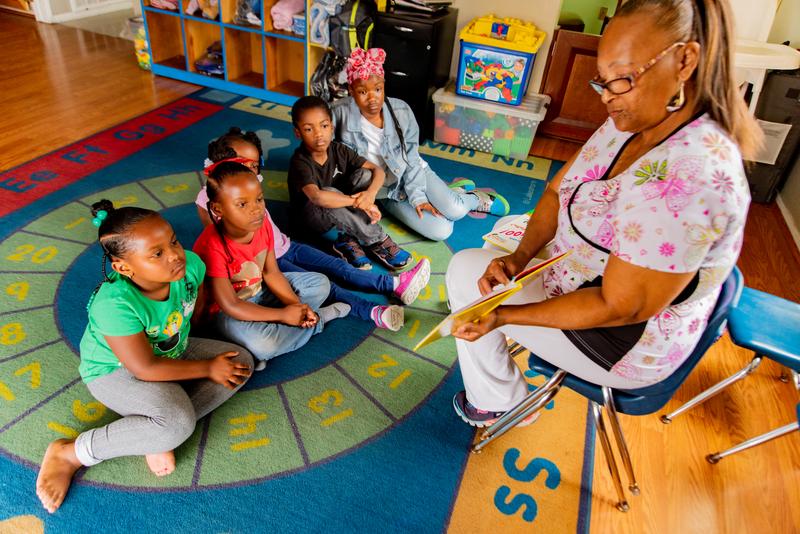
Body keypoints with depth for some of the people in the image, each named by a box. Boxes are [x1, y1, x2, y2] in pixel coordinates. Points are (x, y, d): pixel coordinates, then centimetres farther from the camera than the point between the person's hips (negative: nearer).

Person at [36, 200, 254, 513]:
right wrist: (207, 368, -22)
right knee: (178, 422, -30)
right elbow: (145, 368, -29)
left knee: (241, 362, -7)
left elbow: (198, 296, 4)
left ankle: (155, 433, -8)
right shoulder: (115, 304, -37)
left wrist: (181, 335, 3)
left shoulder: (190, 264, -23)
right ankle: (70, 453, -8)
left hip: (171, 352, 7)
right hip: (115, 370, -7)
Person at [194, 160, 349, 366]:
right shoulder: (212, 247, -32)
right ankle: (317, 320, -9)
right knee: (262, 344, -37)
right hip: (225, 310, -7)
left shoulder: (262, 225, -13)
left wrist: (296, 305, -19)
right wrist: (283, 315, -27)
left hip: (260, 291, 7)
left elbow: (271, 273, -4)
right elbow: (230, 305, -29)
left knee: (320, 283, 4)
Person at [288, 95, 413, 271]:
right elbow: (317, 197, -42)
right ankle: (378, 242, -25)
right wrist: (357, 201, -36)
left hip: (340, 216, 5)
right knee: (329, 193, -36)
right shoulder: (300, 162, -24)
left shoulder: (338, 150, -8)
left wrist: (370, 193, -33)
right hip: (311, 217, -5)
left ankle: (348, 240, -21)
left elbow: (377, 170, -11)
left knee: (364, 174, -15)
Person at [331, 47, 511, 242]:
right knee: (440, 231, -17)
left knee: (454, 210, -21)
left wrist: (417, 196, -16)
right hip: (387, 190, -1)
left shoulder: (401, 111, -17)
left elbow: (411, 158, -9)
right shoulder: (341, 113, -21)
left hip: (412, 173, 1)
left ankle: (476, 198, 16)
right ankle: (456, 191, 14)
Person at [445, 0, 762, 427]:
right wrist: (520, 255, -17)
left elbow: (617, 308, -32)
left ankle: (496, 402, 18)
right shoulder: (632, 122, -8)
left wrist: (503, 314, -30)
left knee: (465, 270, -2)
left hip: (622, 342, -9)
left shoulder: (688, 176, -36)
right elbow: (557, 192, -1)